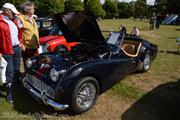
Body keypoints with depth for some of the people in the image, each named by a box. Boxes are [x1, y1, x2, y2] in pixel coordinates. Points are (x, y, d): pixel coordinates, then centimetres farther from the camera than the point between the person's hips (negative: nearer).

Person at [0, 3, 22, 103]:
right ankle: (10, 93, 10)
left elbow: (19, 33, 22)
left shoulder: (14, 20, 13)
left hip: (17, 48, 7)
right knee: (9, 73, -2)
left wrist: (21, 43, 14)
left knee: (17, 70, 16)